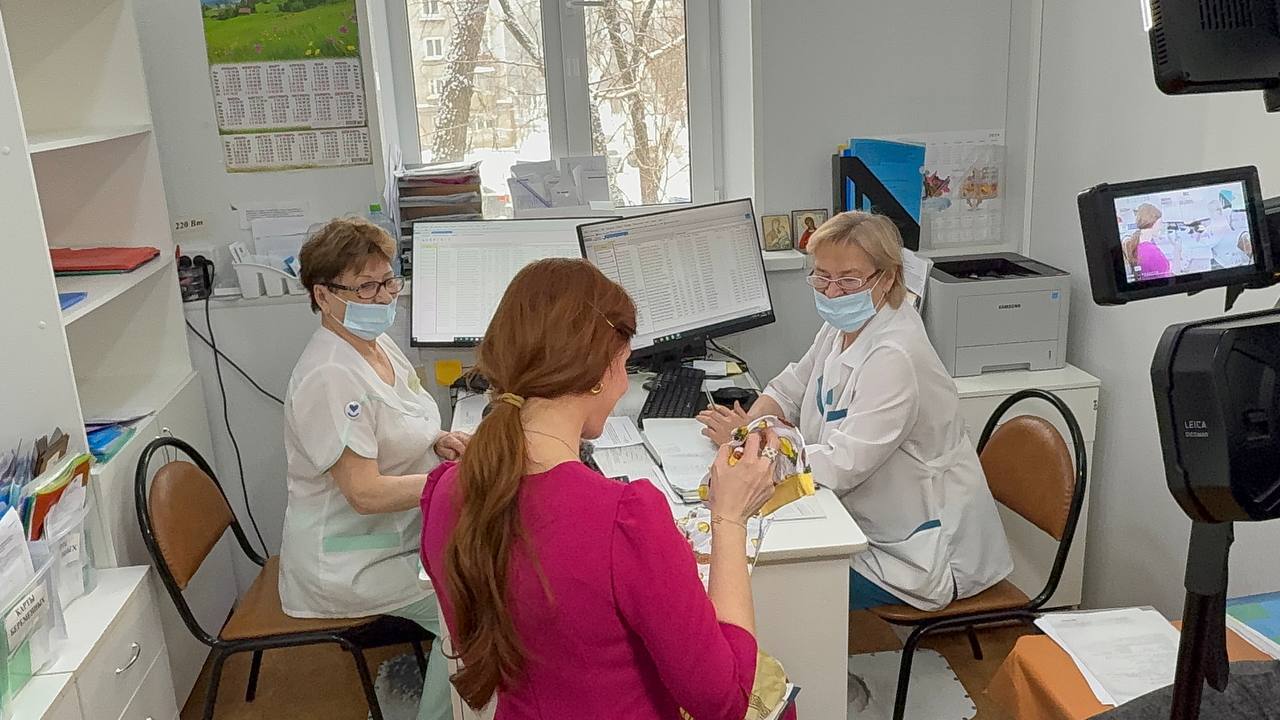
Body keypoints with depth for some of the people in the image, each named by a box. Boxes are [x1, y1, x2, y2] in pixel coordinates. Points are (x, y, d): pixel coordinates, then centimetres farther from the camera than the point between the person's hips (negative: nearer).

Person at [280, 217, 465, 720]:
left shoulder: (379, 345, 4)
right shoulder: (328, 378, -25)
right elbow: (366, 494, -27)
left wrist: (437, 441, -2)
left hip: (400, 533, 9)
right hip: (349, 562, -9)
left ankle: (423, 675, 13)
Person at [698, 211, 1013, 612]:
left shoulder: (894, 359, -27)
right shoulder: (842, 328, 1)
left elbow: (841, 466, -29)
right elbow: (791, 387, 13)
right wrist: (748, 425, -6)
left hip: (927, 554, -8)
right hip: (868, 526, 8)